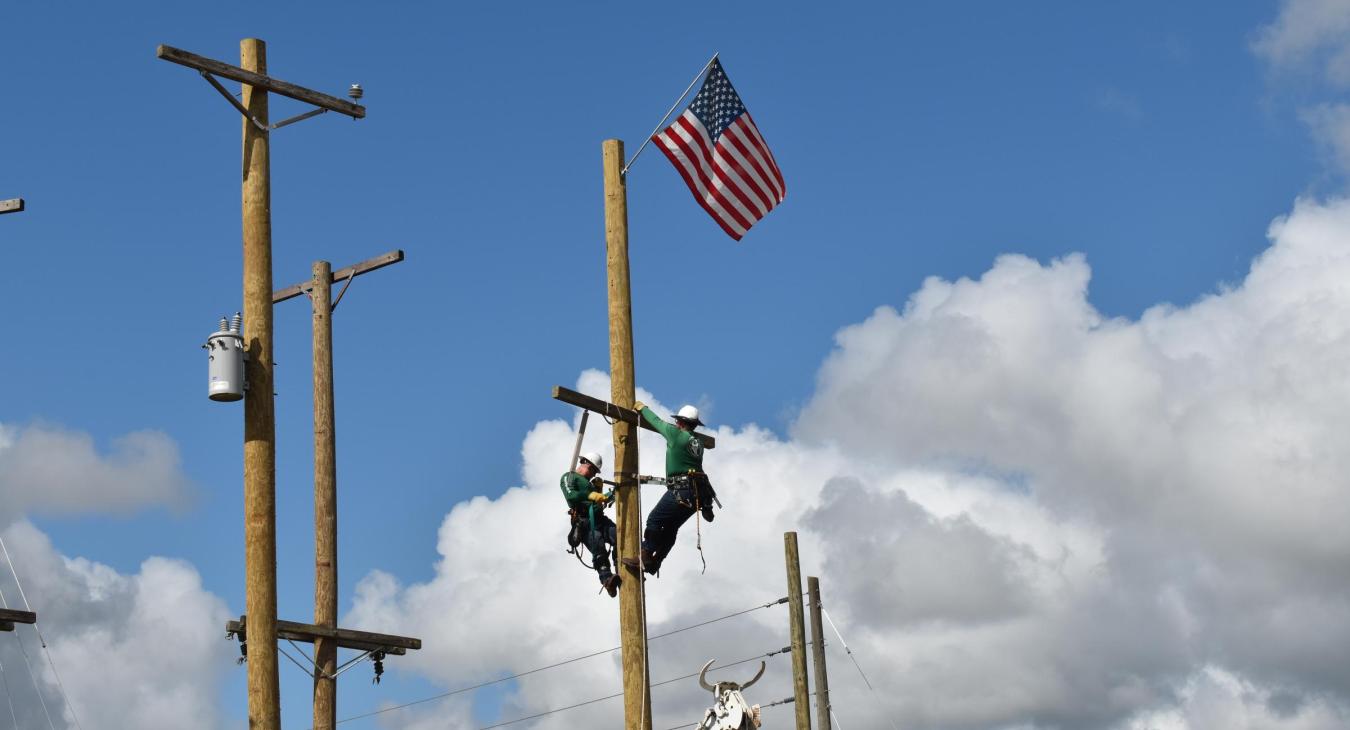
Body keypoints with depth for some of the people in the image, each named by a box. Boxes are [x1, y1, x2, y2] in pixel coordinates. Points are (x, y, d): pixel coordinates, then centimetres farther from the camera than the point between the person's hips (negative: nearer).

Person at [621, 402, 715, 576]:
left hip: (681, 490, -8)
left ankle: (645, 557, -6)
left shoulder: (677, 434, -5)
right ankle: (655, 562, 11)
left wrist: (643, 408, 27)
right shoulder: (697, 442, 15)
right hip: (699, 494, 8)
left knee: (655, 520, -2)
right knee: (671, 527, 12)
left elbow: (656, 421, 10)